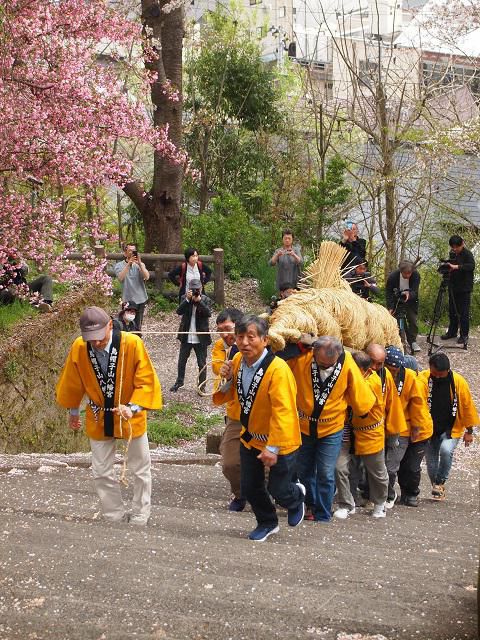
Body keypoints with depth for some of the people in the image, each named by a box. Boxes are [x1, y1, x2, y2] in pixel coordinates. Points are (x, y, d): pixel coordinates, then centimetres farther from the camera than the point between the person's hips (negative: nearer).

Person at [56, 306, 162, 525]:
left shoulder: (132, 343, -25)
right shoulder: (78, 348, -17)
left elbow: (146, 381, -19)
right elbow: (73, 383, 1)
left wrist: (133, 407, -33)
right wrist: (73, 411, 13)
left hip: (131, 417, -2)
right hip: (98, 419, 2)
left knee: (140, 470, 9)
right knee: (101, 473, 6)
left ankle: (140, 517, 27)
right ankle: (116, 518, 21)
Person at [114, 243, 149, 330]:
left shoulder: (140, 265, 6)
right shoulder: (119, 265, -1)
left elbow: (146, 277, -12)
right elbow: (121, 277, -20)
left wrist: (139, 263, -22)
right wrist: (129, 263, -26)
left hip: (140, 300, 2)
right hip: (127, 300, -2)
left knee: (138, 327, 7)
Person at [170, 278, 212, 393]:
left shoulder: (206, 300, -4)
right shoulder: (185, 298, 0)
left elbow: (208, 313, -20)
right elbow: (179, 311, -14)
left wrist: (199, 301, -26)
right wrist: (187, 300, -25)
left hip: (200, 337, -2)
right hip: (186, 337, 2)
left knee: (202, 363, 5)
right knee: (182, 361, 16)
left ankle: (202, 386, 15)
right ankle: (179, 382, 34)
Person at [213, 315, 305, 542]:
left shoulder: (277, 369, -29)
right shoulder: (238, 361, -5)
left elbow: (282, 412, -30)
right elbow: (231, 395, 9)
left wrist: (273, 448, -30)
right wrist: (227, 380, -14)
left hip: (279, 442, -6)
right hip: (250, 438, 6)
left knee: (277, 490, 5)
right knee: (250, 488, 13)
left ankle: (296, 498, 41)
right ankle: (267, 522, 39)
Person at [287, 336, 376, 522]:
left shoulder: (347, 364, -21)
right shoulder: (300, 359, -21)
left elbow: (359, 395, -7)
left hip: (331, 430, -2)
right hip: (304, 427, 2)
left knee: (326, 474, -3)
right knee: (304, 470, 16)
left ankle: (323, 514, 13)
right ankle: (311, 505, 36)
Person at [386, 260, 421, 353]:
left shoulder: (416, 275, -24)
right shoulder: (393, 276, -24)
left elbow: (415, 291, -27)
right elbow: (388, 293, -17)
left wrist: (409, 294, -51)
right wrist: (390, 308, -27)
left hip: (411, 300, 0)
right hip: (397, 301, 0)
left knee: (412, 320, -9)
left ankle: (413, 342, 1)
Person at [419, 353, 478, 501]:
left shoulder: (458, 382, -14)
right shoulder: (423, 378, -14)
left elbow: (467, 406, -4)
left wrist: (469, 431, 0)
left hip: (451, 429, -2)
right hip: (429, 429, 2)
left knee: (446, 451, -25)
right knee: (431, 461, 7)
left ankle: (440, 482, -5)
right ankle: (436, 488, 29)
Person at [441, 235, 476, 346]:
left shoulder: (467, 254, -10)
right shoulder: (453, 255, 10)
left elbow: (471, 266, -26)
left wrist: (456, 267, -36)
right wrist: (446, 266, -5)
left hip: (464, 288, -7)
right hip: (453, 287, 7)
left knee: (463, 313, -3)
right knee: (452, 311, 13)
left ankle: (464, 336, 5)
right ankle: (452, 332, 26)